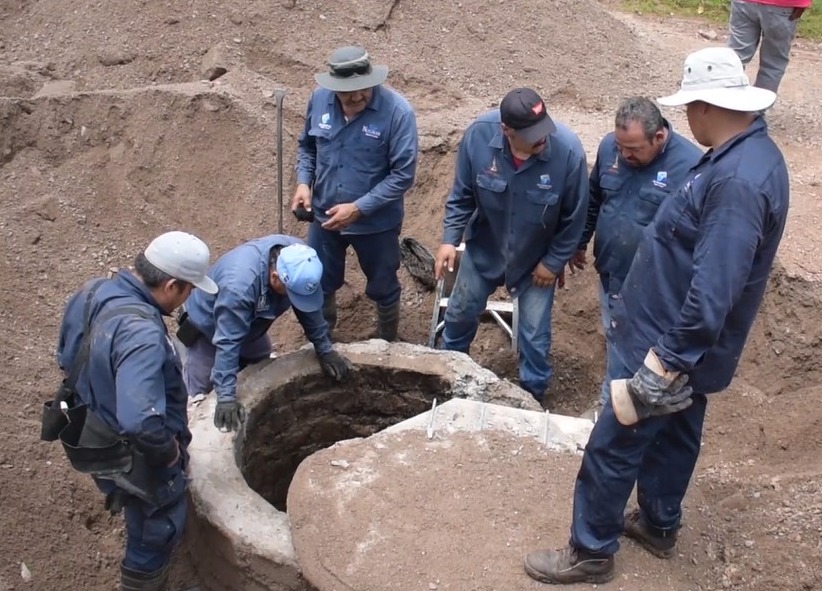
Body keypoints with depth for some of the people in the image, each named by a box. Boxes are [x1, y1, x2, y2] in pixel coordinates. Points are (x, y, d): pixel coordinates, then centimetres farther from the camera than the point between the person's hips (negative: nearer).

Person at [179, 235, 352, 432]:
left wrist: (324, 349, -12)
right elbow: (227, 342, -42)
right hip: (207, 325, -6)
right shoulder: (239, 285, -46)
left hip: (249, 323, 6)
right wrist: (226, 397, -43)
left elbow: (309, 308, -12)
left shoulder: (298, 259, -26)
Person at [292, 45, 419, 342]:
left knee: (383, 288, 18)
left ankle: (388, 345, 46)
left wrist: (358, 208, -24)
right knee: (319, 285, 20)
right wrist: (304, 182, -9)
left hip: (376, 223, -3)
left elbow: (403, 174, -20)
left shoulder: (397, 111, -24)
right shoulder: (319, 99, -10)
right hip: (324, 217, 4)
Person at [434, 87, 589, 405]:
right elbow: (461, 195, -10)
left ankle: (533, 393, 38)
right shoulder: (478, 135, -29)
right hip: (484, 248, 2)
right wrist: (450, 238, -17)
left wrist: (554, 261, -9)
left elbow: (574, 217, -16)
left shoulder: (568, 150, -33)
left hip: (537, 258, -2)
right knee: (461, 313, 22)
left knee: (535, 334, 11)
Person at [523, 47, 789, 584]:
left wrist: (669, 356, -30)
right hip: (688, 343, 10)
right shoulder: (749, 154, 4)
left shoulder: (737, 180, -29)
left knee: (613, 448, 2)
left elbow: (715, 289, -33)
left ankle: (591, 553, 18)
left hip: (670, 345, -10)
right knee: (674, 434, 24)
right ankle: (659, 525, 43)